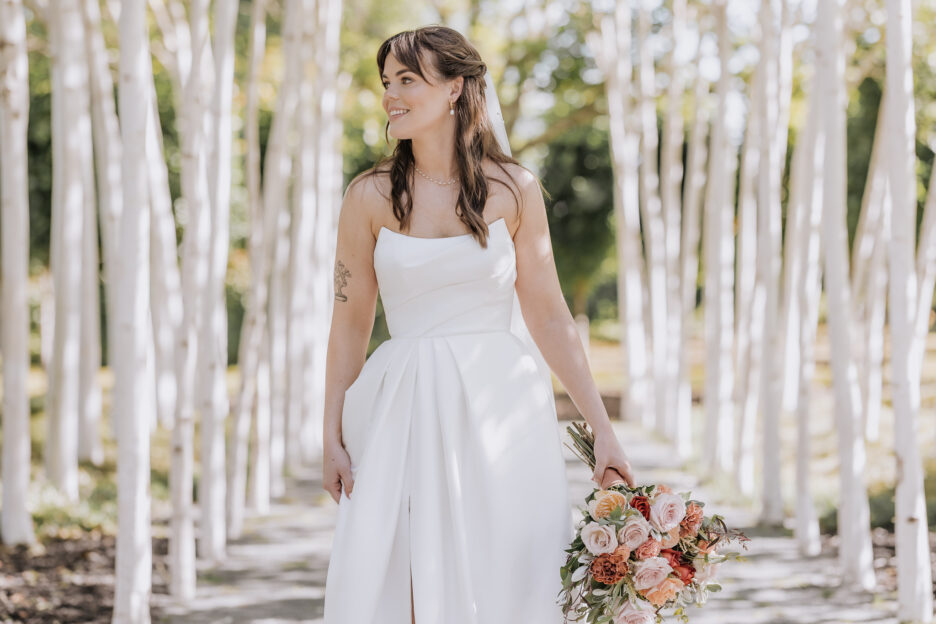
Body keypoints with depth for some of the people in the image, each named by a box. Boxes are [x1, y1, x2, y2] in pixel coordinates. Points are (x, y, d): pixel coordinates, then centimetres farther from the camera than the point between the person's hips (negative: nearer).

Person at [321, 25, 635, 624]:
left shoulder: (514, 191, 2)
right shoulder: (370, 197, 2)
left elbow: (550, 317, 4)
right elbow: (351, 323, 6)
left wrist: (603, 428, 1)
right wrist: (332, 436, 2)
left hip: (499, 410, 0)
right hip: (406, 416, 0)